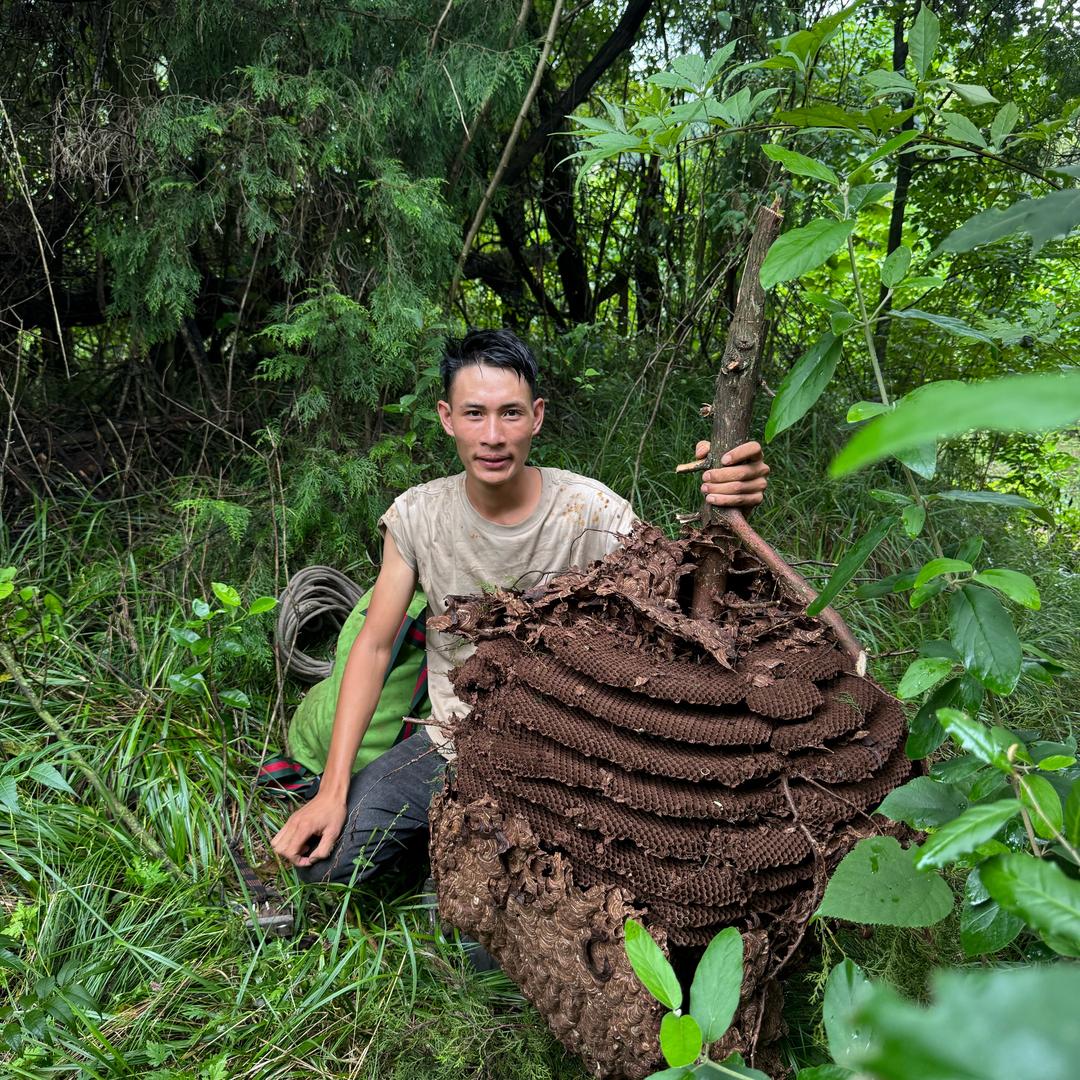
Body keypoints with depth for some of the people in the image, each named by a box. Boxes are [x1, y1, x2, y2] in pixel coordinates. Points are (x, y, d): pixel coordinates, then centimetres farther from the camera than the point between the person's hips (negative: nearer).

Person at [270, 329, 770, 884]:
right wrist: (332, 790, -11)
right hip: (453, 743, 2)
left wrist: (722, 510, -44)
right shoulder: (417, 515, -8)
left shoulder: (591, 512, -15)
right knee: (318, 856, -13)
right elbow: (374, 647, -4)